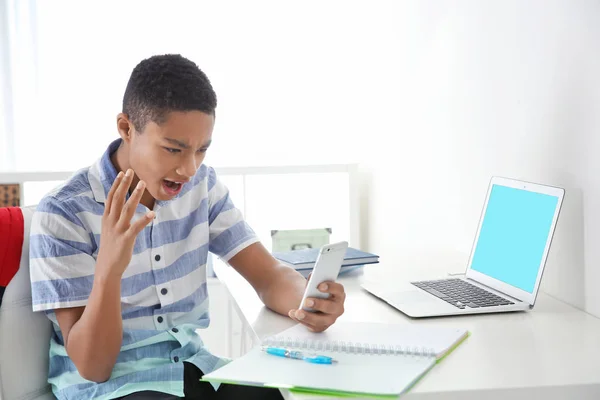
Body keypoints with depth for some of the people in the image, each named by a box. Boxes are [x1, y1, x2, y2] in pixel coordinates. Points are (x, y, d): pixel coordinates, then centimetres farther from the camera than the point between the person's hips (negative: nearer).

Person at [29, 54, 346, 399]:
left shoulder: (202, 184, 3)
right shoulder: (63, 214, -14)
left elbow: (269, 276, -1)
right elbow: (91, 366, -14)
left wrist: (305, 299, -25)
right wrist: (109, 268, -32)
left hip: (192, 368, 5)